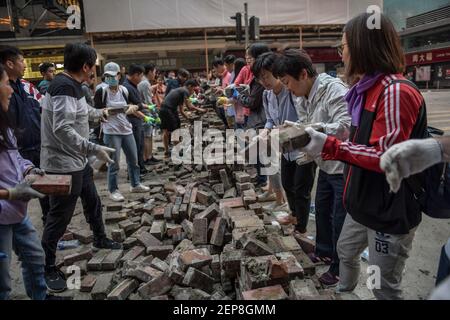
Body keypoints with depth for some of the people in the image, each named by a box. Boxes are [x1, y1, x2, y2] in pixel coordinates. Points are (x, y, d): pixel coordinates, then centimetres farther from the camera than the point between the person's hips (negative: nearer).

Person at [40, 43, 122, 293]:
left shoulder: (71, 85, 9)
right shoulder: (64, 87, -22)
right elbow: (62, 129, -30)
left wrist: (99, 113, 46)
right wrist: (95, 149, -29)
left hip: (77, 161, 10)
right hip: (63, 165, -10)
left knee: (93, 201, 23)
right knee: (59, 216, 2)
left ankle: (100, 239, 45)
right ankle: (47, 267, 20)